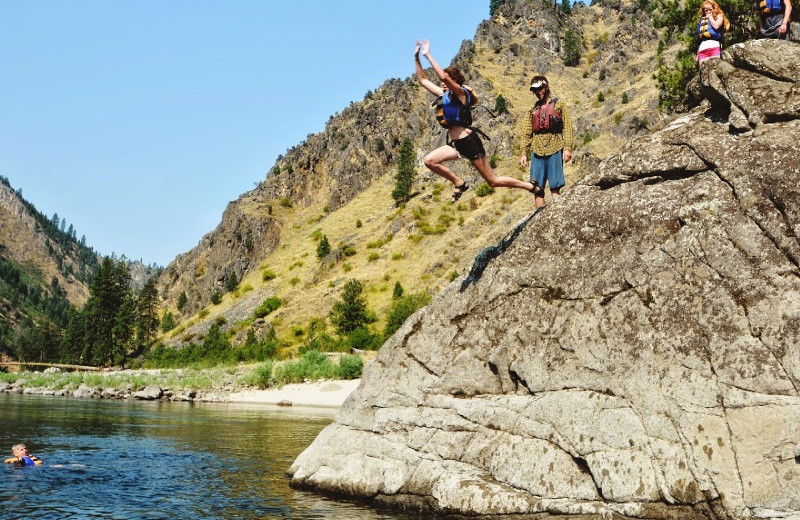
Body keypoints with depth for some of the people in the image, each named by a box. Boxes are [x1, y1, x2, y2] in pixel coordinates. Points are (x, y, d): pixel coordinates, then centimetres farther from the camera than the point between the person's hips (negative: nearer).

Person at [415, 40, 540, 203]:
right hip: (455, 143, 8)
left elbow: (443, 76, -27)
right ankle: (459, 183, 1)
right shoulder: (443, 95, 14)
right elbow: (423, 79, 20)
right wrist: (416, 57, 11)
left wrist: (428, 55, -21)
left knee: (493, 181, -4)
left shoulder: (460, 93, -9)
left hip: (468, 141, -8)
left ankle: (534, 188, 9)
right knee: (429, 161, -9)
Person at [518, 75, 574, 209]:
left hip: (554, 149, -4)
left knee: (555, 187, -7)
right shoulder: (533, 109, 19)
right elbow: (526, 133, 16)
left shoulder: (559, 105, 9)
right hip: (537, 151, 4)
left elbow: (567, 127, 2)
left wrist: (567, 148, -10)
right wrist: (524, 153, 8)